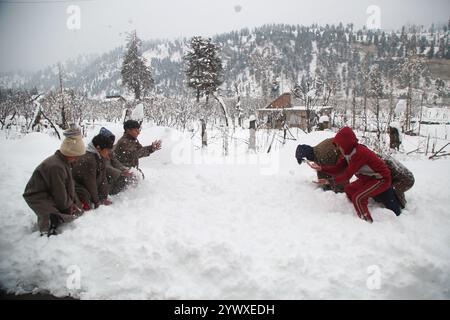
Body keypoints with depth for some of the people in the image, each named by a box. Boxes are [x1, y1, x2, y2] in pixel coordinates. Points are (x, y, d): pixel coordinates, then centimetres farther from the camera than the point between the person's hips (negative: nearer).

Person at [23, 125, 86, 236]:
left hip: (50, 193, 10)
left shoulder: (64, 162, 1)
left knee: (77, 210, 6)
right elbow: (60, 196, -23)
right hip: (38, 197, -9)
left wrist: (74, 202, -1)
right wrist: (69, 204, -6)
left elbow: (69, 186, 6)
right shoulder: (56, 167, -31)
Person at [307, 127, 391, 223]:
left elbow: (347, 175, -30)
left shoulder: (359, 153, -32)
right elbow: (338, 169, -4)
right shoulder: (348, 152, -3)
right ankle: (360, 211, 31)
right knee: (349, 189, 15)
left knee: (358, 198, -20)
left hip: (381, 179, -10)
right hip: (369, 177, 10)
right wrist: (321, 168, -14)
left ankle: (368, 223, -7)